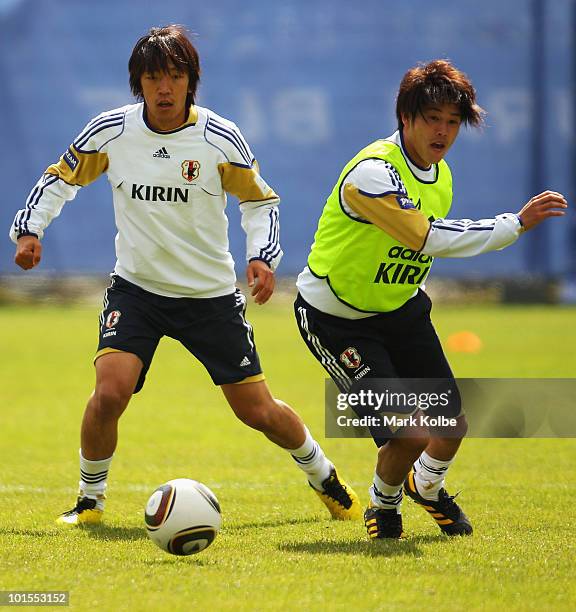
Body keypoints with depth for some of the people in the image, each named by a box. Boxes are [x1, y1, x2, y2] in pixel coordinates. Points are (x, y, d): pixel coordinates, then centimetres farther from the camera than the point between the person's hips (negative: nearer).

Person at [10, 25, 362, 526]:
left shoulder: (220, 138, -10)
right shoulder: (110, 131, -8)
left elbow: (259, 200, 3)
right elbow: (62, 178, 9)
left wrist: (262, 256, -13)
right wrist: (31, 228, -6)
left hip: (211, 295, 0)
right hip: (135, 288, 0)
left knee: (259, 412, 3)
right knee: (109, 392, -22)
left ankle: (325, 478, 31)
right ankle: (91, 500, 2)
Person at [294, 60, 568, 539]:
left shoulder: (441, 175, 1)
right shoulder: (373, 172, -29)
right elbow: (428, 238, -39)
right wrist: (517, 223, -36)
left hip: (400, 310, 8)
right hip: (336, 317, -8)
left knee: (452, 425, 7)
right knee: (409, 435, -17)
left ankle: (427, 486, 43)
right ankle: (384, 506, 16)